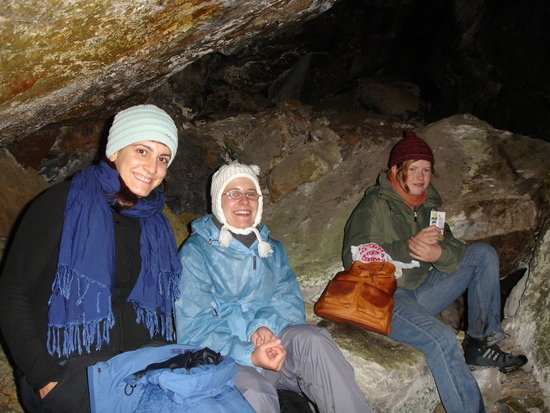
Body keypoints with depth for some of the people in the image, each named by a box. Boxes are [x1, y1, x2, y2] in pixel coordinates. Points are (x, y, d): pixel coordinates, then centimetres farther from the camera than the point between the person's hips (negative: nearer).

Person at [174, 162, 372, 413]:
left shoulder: (272, 249, 18)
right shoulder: (195, 253, -1)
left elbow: (290, 299, 6)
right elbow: (192, 330, -8)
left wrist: (266, 325, -17)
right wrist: (249, 355, -23)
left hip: (271, 344, 4)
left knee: (311, 338, -28)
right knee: (254, 393, -36)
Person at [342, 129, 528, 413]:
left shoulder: (428, 204, 13)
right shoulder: (375, 204, -9)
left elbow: (453, 247, 3)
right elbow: (354, 257, -19)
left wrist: (439, 253, -23)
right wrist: (409, 246, -27)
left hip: (421, 292, 8)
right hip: (383, 298, -8)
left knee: (483, 253, 1)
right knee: (441, 339, -33)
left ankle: (480, 343, 2)